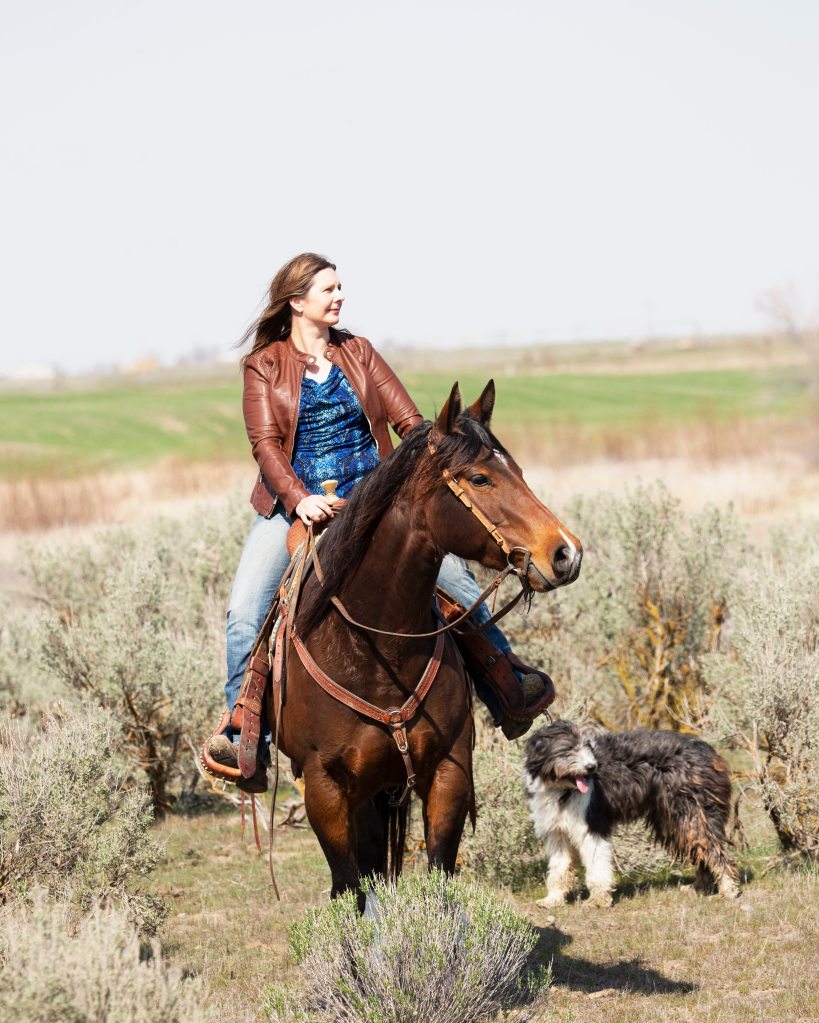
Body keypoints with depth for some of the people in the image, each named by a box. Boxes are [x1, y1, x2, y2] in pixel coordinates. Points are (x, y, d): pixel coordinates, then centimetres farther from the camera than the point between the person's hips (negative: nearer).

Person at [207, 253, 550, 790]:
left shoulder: (359, 352, 11)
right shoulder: (264, 366, 3)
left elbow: (409, 421, 6)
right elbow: (266, 443, -7)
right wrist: (298, 499, -25)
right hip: (296, 501, -2)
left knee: (455, 572, -11)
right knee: (244, 611, -19)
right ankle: (243, 735, -10)